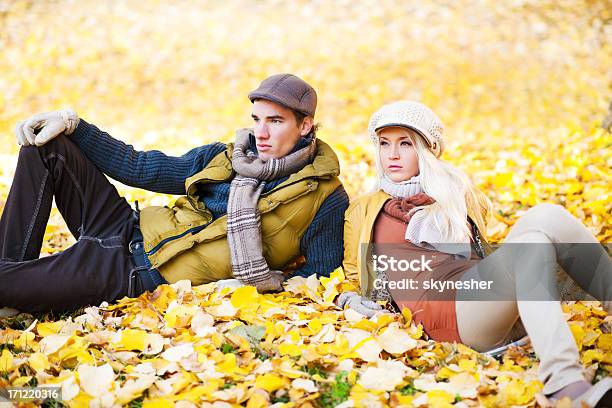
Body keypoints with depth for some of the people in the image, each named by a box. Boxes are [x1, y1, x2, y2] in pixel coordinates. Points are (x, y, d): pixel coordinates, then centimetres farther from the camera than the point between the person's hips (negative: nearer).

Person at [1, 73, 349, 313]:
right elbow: (142, 168, 13)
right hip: (130, 229, 7)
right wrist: (70, 124, 7)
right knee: (46, 146, 0)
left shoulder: (326, 198, -6)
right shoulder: (226, 158, 10)